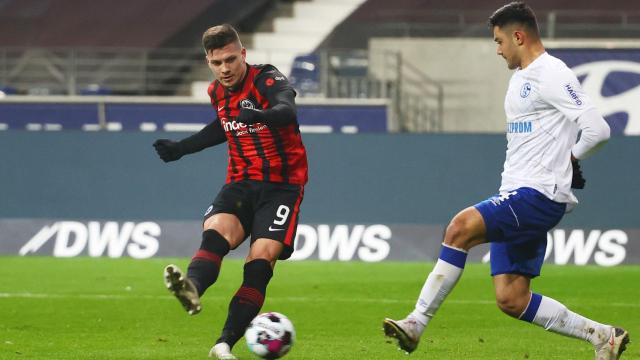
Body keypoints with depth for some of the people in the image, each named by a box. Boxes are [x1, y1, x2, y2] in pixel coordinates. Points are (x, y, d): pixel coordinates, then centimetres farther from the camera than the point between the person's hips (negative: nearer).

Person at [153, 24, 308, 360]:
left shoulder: (267, 80, -13)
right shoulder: (217, 92, 8)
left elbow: (287, 111, -36)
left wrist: (262, 116, -58)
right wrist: (181, 148, 32)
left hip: (282, 186, -5)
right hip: (241, 183, 5)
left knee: (260, 260, -19)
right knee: (216, 231, -27)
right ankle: (192, 288, -57)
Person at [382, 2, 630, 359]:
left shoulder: (551, 74, -11)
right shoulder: (520, 78, 20)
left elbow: (598, 129, -19)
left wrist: (569, 159, -3)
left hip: (540, 196, -10)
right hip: (516, 196, 10)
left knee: (461, 227, -27)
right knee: (511, 300, 5)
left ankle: (416, 323, -26)